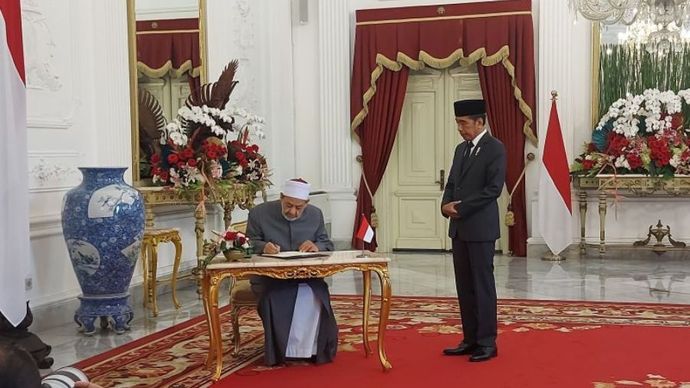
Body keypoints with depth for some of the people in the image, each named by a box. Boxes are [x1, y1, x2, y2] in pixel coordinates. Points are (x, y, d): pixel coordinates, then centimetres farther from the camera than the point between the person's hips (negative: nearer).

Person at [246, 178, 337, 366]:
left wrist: (317, 247, -13)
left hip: (306, 275, 2)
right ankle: (281, 351, -17)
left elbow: (327, 244, 12)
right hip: (268, 276, -2)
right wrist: (263, 247, -22)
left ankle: (302, 350, -16)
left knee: (312, 295, -30)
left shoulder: (315, 214, 8)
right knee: (276, 295, -35)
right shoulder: (259, 213, -1)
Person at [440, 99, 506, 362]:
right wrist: (446, 205, -3)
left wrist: (460, 208, -16)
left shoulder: (495, 148, -9)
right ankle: (470, 339, 17)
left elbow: (493, 189, -17)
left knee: (482, 285, -2)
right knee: (464, 286, 10)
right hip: (459, 227, 8)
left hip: (481, 228, -8)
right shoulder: (461, 149, 15)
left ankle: (487, 343, 5)